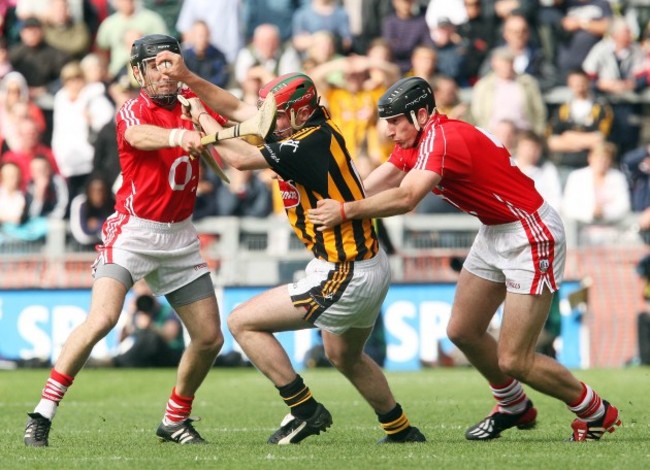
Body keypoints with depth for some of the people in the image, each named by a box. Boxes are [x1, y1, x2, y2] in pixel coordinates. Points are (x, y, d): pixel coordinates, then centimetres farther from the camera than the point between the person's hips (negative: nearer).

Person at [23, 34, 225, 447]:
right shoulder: (133, 111, -11)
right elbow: (138, 135, -34)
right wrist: (177, 135, -56)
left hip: (180, 238, 6)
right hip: (133, 231, -6)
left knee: (211, 338, 6)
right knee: (103, 318, -25)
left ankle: (175, 421, 26)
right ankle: (43, 413, -19)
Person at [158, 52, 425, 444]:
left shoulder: (311, 144, -23)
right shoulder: (315, 125, 3)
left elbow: (241, 158, -22)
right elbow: (237, 108, 9)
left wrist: (201, 117, -7)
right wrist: (186, 77, 4)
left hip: (346, 279, -10)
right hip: (371, 267, 10)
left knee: (243, 323, -3)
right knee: (346, 357, 31)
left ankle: (306, 410, 2)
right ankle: (402, 431, 41)